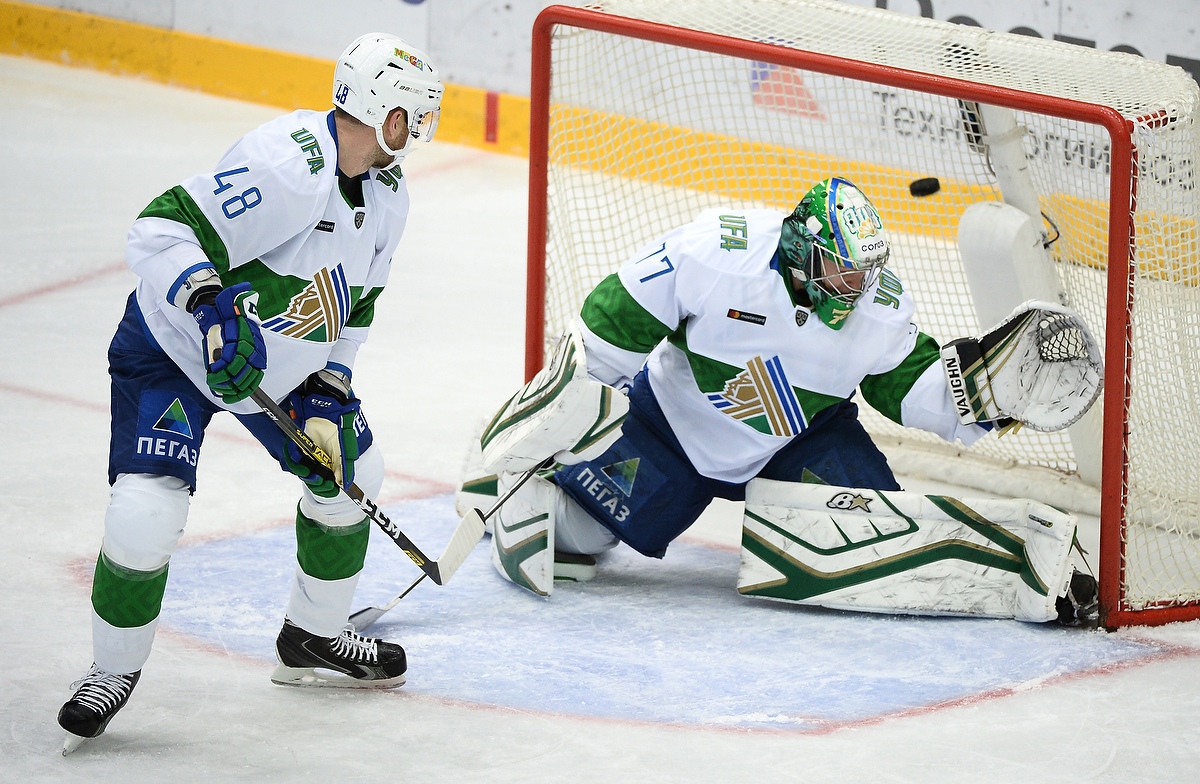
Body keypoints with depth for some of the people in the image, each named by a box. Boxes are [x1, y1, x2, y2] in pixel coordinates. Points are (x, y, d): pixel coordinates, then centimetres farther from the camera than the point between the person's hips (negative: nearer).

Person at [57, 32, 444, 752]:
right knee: (147, 515, -20)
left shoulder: (388, 192, -2)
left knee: (353, 470, 12)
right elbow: (162, 231, -33)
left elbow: (354, 301, 10)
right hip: (173, 348, -8)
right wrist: (211, 304, -47)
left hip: (283, 360, 8)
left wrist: (330, 392, 3)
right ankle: (114, 671, 3)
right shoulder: (288, 165, -31)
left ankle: (314, 639, 31)